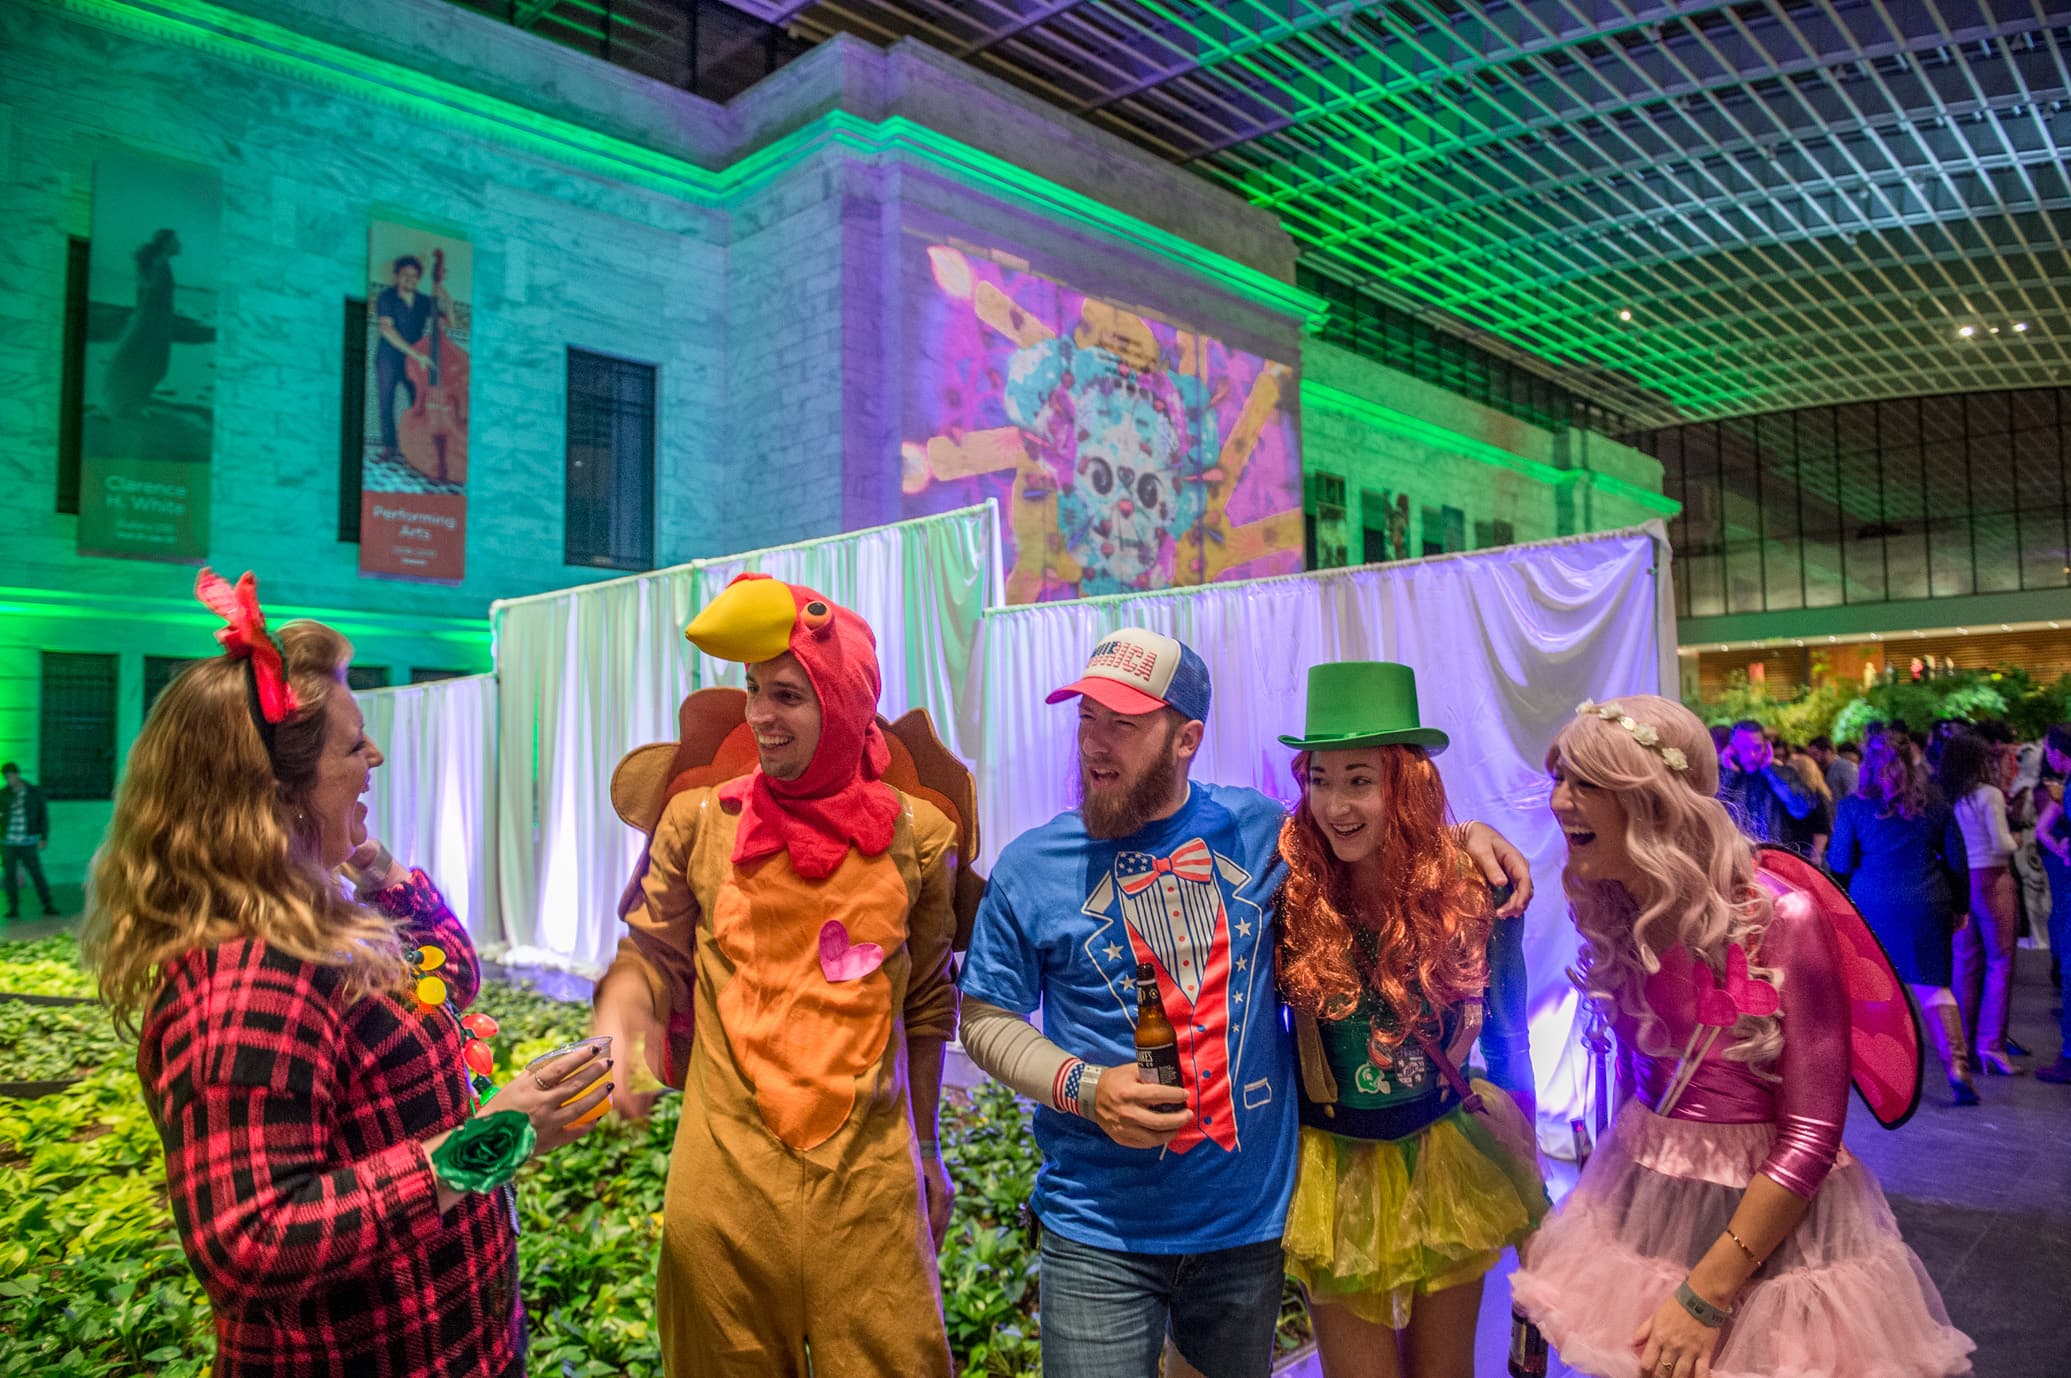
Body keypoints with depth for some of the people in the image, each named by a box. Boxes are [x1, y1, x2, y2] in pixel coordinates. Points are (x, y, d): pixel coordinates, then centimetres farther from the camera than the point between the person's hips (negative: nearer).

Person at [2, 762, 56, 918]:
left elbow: (43, 815, 3)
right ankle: (14, 908, 12)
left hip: (28, 843, -2)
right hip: (9, 842, 2)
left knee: (37, 874, -2)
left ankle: (48, 905, 2)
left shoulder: (34, 793, 2)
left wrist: (44, 838, -1)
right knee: (10, 876, 4)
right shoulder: (4, 794, 5)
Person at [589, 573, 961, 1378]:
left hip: (870, 1179, 0)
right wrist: (620, 1008, -20)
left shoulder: (914, 836, 0)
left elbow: (926, 1006, 8)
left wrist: (925, 1149, 13)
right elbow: (652, 951, 3)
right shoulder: (700, 821, -2)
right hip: (725, 1174, 0)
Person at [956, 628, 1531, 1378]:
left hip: (1252, 1213, 3)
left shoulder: (1259, 829, -2)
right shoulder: (1030, 866, -7)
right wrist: (1084, 1087, -16)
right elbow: (986, 1019, -1)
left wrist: (1464, 832, -1)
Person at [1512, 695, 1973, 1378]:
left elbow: (1810, 1137, -20)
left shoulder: (1782, 920, -21)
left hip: (1771, 1214, -5)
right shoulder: (1615, 913, -4)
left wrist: (1704, 1295, -20)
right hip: (1643, 1202, 5)